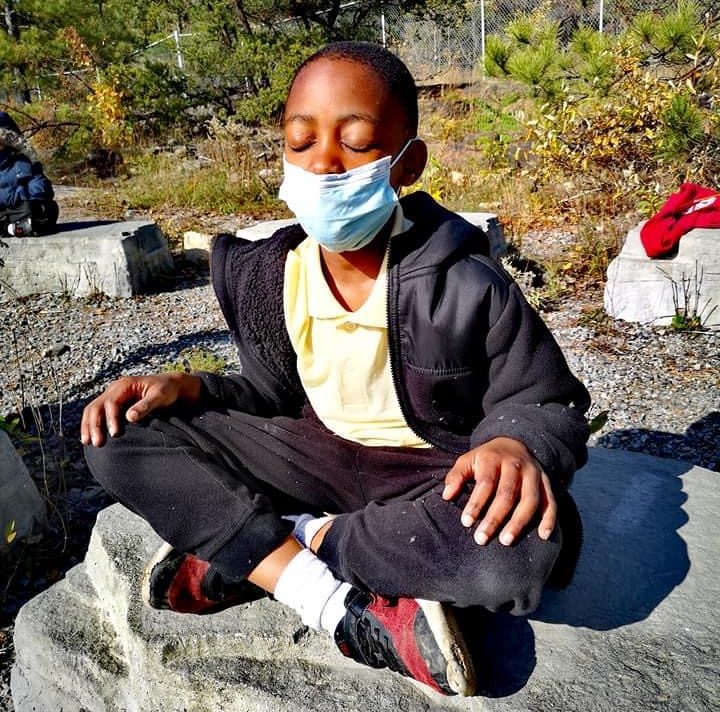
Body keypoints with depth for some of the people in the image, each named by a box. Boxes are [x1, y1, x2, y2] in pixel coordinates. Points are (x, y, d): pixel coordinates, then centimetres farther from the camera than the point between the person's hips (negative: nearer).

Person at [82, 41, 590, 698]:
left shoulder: (464, 284, -19)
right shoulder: (266, 277, -5)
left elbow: (549, 404, -9)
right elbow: (275, 397, 8)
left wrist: (516, 446, -33)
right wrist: (188, 389, -10)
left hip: (441, 471, -3)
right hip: (322, 454, 4)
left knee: (525, 545, -39)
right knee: (120, 437, -10)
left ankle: (242, 554, -19)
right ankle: (346, 610, -23)